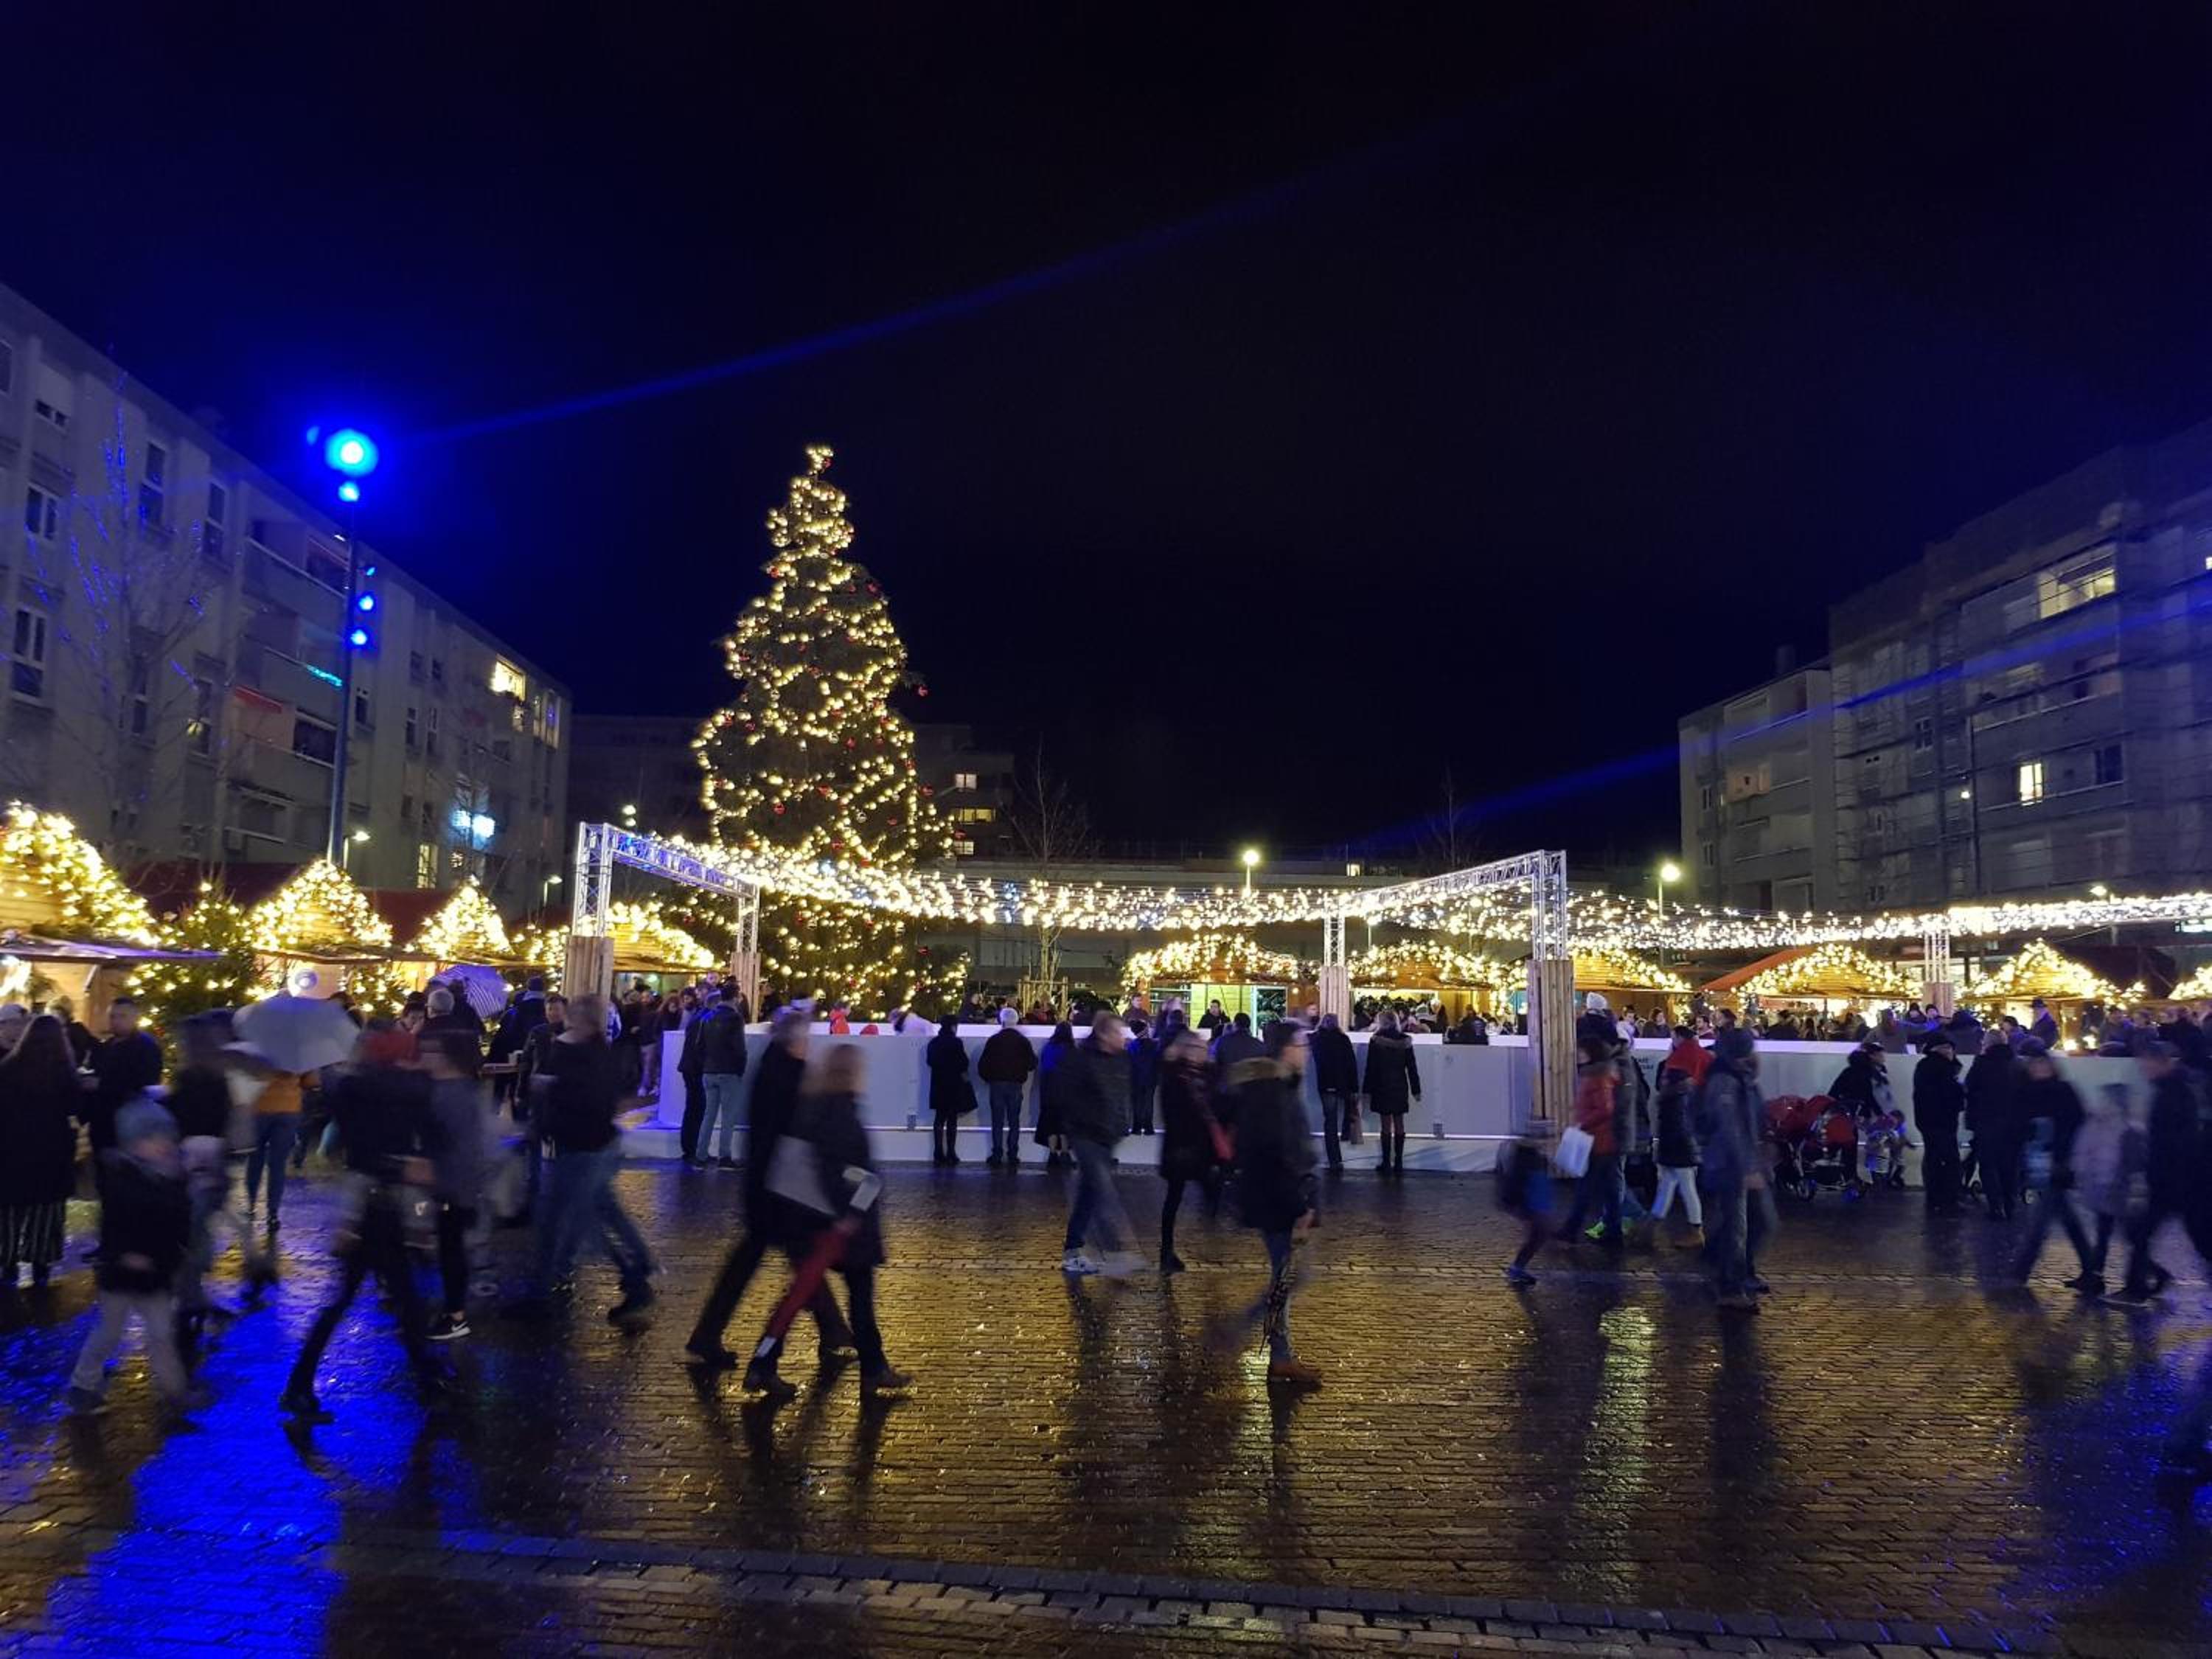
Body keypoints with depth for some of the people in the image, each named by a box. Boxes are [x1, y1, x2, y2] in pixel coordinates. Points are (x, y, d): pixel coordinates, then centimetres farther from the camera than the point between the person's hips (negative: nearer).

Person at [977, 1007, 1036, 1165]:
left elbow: (982, 1063, -3)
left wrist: (987, 1078, 13)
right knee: (1014, 1122, 6)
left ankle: (997, 1154, 1)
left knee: (997, 1122, 4)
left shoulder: (994, 1040, -5)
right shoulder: (1023, 1041, -1)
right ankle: (1013, 1154, 2)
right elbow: (1032, 1063, 1)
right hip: (1016, 1085, 1)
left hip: (997, 1084, -1)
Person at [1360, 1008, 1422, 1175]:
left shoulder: (1376, 1040, -9)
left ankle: (1386, 1163, 2)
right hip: (1400, 1087, 3)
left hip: (1382, 1087, -3)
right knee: (1399, 1124, 9)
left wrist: (1367, 1089, -4)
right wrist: (1416, 1089, 9)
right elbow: (1412, 1067, 3)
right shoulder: (1405, 1040, 1)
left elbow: (1370, 1067, -9)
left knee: (1385, 1125, 1)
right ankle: (1399, 1163, 12)